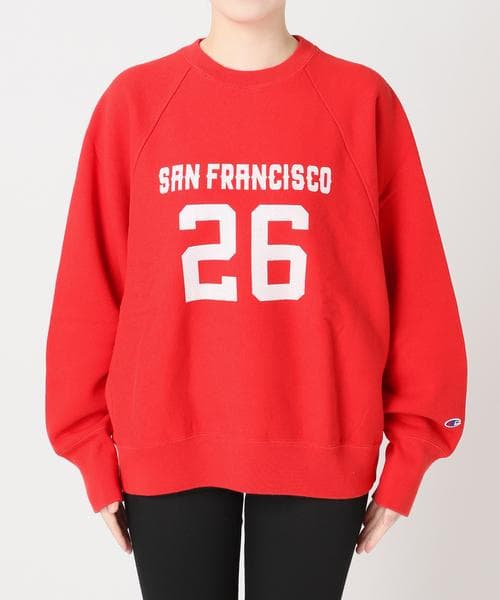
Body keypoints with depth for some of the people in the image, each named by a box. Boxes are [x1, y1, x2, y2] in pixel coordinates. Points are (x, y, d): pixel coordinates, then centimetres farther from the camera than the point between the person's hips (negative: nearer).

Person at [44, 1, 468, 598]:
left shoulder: (364, 99, -2)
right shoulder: (132, 101, 0)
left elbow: (417, 287, -1)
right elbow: (89, 288, 2)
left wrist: (408, 456, 0)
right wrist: (95, 451, 2)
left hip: (322, 449, 0)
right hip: (167, 446, 1)